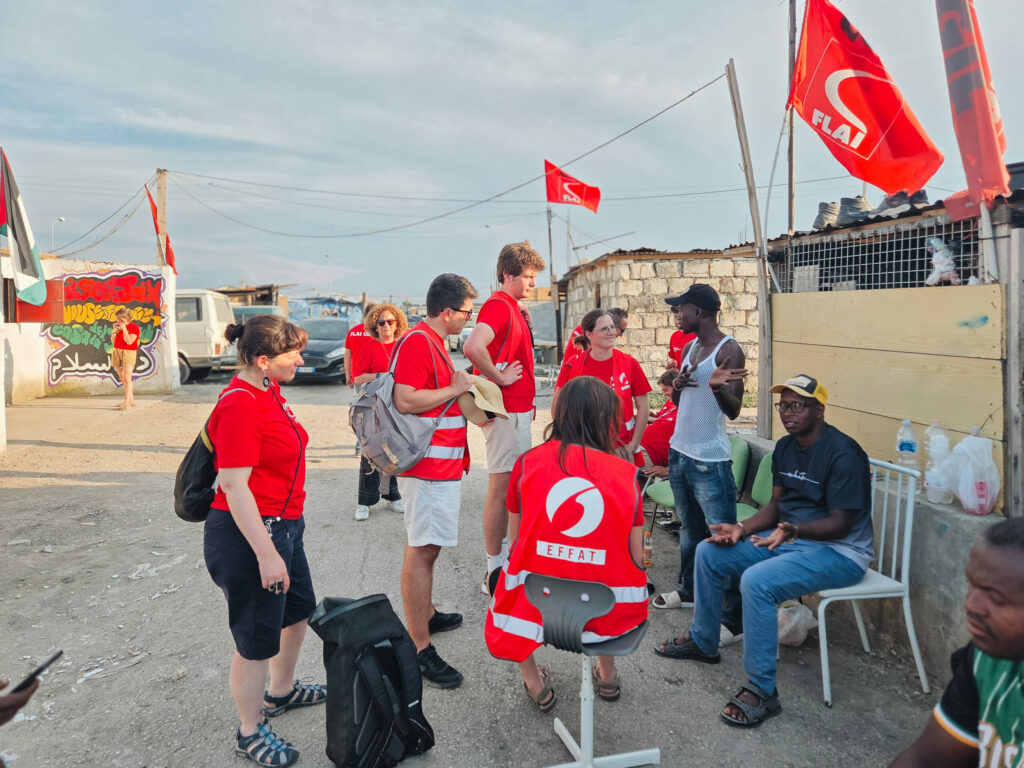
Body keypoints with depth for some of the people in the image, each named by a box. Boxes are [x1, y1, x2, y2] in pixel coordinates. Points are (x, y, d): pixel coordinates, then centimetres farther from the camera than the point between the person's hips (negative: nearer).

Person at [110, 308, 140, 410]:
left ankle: (126, 402, -16)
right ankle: (131, 399, 21)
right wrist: (114, 330, 1)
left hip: (128, 353, -7)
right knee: (122, 378, 11)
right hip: (117, 352, 7)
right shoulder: (118, 327, 12)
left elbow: (129, 342, -17)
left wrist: (124, 329, -16)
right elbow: (113, 342, 12)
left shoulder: (134, 328, -6)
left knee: (127, 378, -14)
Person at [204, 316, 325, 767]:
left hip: (284, 525, 10)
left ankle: (281, 693, 48)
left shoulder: (269, 392, 7)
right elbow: (233, 485, -26)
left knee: (299, 610, 25)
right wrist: (267, 554, -26)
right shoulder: (240, 405, -23)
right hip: (249, 535, -10)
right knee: (258, 640, 6)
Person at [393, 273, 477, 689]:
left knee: (427, 546, 20)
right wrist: (456, 388, -17)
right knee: (422, 550, -6)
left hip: (441, 463, 11)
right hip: (429, 464, -11)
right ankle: (419, 649, 0)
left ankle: (426, 615, 35)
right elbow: (405, 400, -26)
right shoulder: (417, 342, -17)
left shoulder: (432, 342, 17)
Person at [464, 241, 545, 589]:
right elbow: (473, 346, -34)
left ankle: (505, 555, 33)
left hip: (518, 410, 10)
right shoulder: (498, 305, -16)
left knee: (510, 487, 19)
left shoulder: (513, 308, 16)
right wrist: (499, 378, -21)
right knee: (501, 488, -3)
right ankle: (495, 571, 8)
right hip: (506, 412, -10)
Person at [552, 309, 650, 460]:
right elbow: (557, 404, 5)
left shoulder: (629, 363, -3)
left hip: (621, 448, 0)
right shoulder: (573, 365, -5)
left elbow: (643, 407, 2)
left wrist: (633, 445, -2)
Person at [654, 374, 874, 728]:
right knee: (709, 553, 2)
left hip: (840, 551, -9)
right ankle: (702, 642, 21)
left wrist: (790, 530, -39)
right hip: (791, 538, 9)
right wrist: (741, 529, -6)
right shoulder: (785, 448, 6)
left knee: (756, 581, -32)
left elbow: (840, 524, -23)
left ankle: (762, 691, -18)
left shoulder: (842, 454, -20)